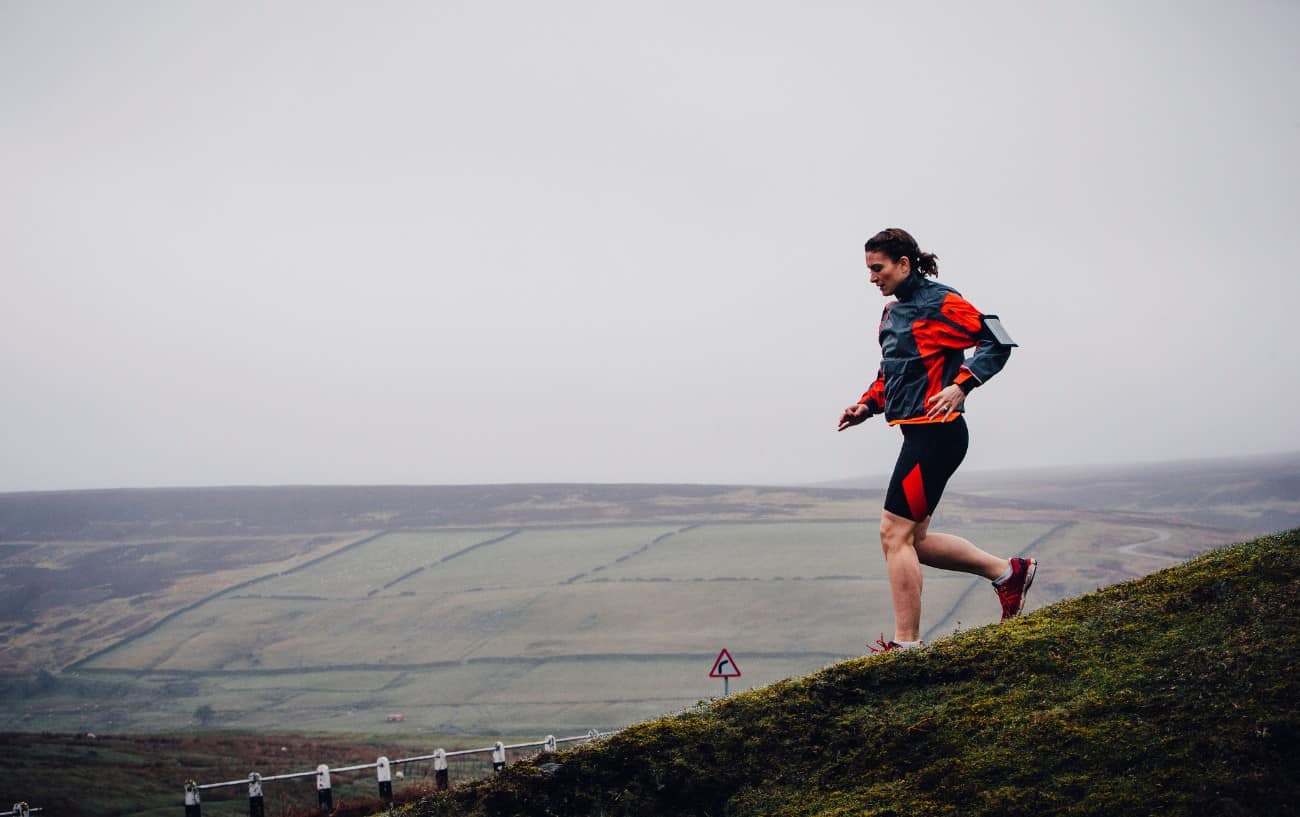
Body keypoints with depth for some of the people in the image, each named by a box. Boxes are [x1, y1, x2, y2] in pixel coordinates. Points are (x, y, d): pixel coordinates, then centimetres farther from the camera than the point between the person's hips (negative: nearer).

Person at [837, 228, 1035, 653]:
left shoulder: (939, 302, -10)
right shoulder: (893, 311, 17)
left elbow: (997, 342, -13)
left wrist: (961, 386, -23)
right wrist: (867, 405, 10)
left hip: (936, 432, -10)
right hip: (920, 435, 10)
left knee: (895, 533, -10)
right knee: (914, 539, 12)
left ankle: (906, 643, -5)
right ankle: (1008, 572, 24)